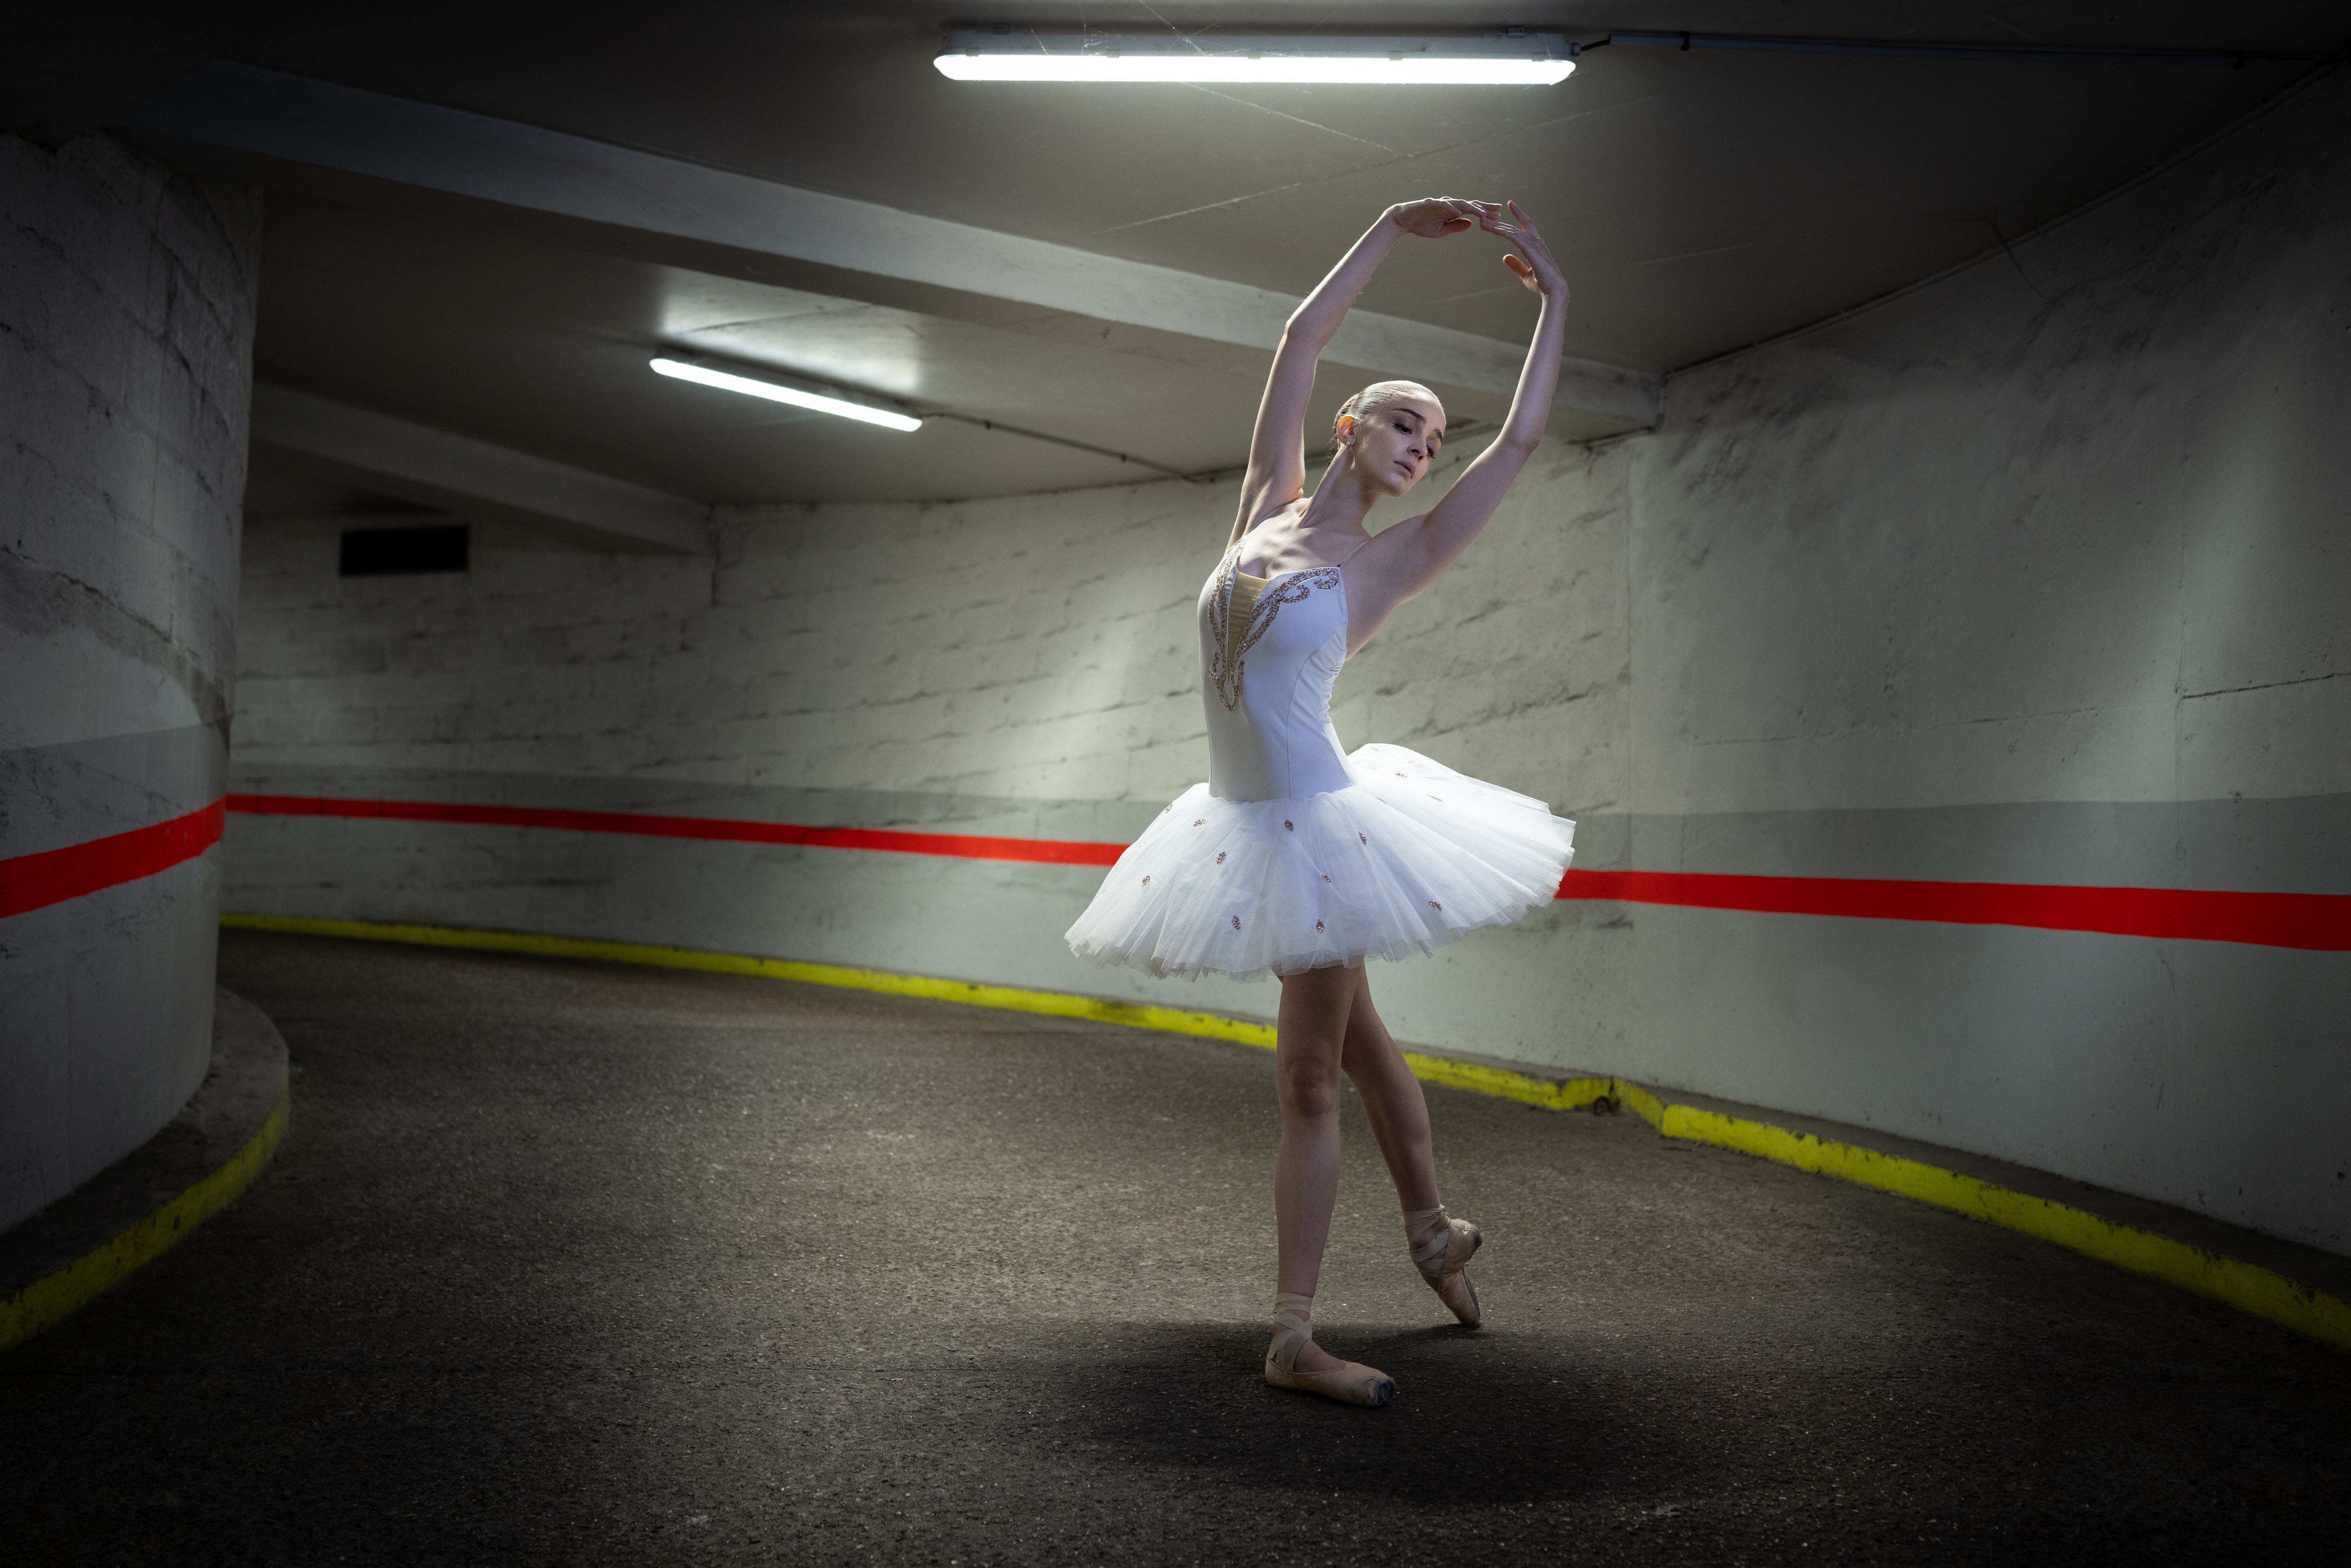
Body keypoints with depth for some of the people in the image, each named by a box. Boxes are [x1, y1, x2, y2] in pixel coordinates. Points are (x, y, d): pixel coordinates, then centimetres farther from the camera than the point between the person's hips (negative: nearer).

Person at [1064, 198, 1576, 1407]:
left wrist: (1555, 296, 6)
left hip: (1318, 821, -4)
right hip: (1249, 822, 4)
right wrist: (1396, 226, 12)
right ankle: (1432, 1226, 37)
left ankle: (1294, 1339, 4)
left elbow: (1520, 441, -1)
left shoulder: (1394, 561, -2)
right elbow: (1304, 337, 9)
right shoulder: (1269, 502, 7)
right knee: (1349, 1036, 19)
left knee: (1312, 1079, -1)